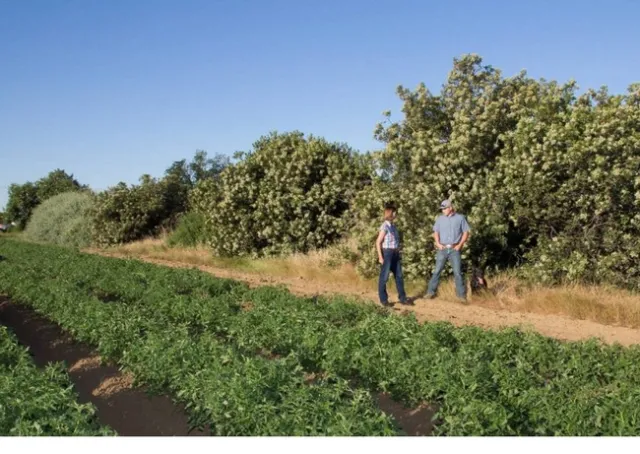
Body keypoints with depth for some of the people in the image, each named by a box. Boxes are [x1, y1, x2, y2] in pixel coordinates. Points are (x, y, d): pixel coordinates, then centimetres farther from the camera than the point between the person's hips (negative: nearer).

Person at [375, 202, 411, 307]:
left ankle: (402, 298, 19)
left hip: (395, 253, 8)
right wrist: (380, 257, -16)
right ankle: (383, 299, 12)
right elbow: (378, 242, -13)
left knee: (399, 276, 11)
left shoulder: (393, 226, 11)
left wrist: (398, 252, 13)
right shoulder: (385, 226, -12)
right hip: (387, 253, -8)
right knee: (384, 277, 3)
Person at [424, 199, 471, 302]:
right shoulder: (440, 218, 8)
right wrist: (438, 243, -5)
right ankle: (431, 292, 4)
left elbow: (466, 232, 3)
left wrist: (460, 245, -5)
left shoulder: (460, 218, 2)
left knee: (458, 272, -2)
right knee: (437, 271, 0)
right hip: (442, 249, 2)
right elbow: (436, 232, 10)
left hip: (455, 249, -2)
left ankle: (461, 294, 3)